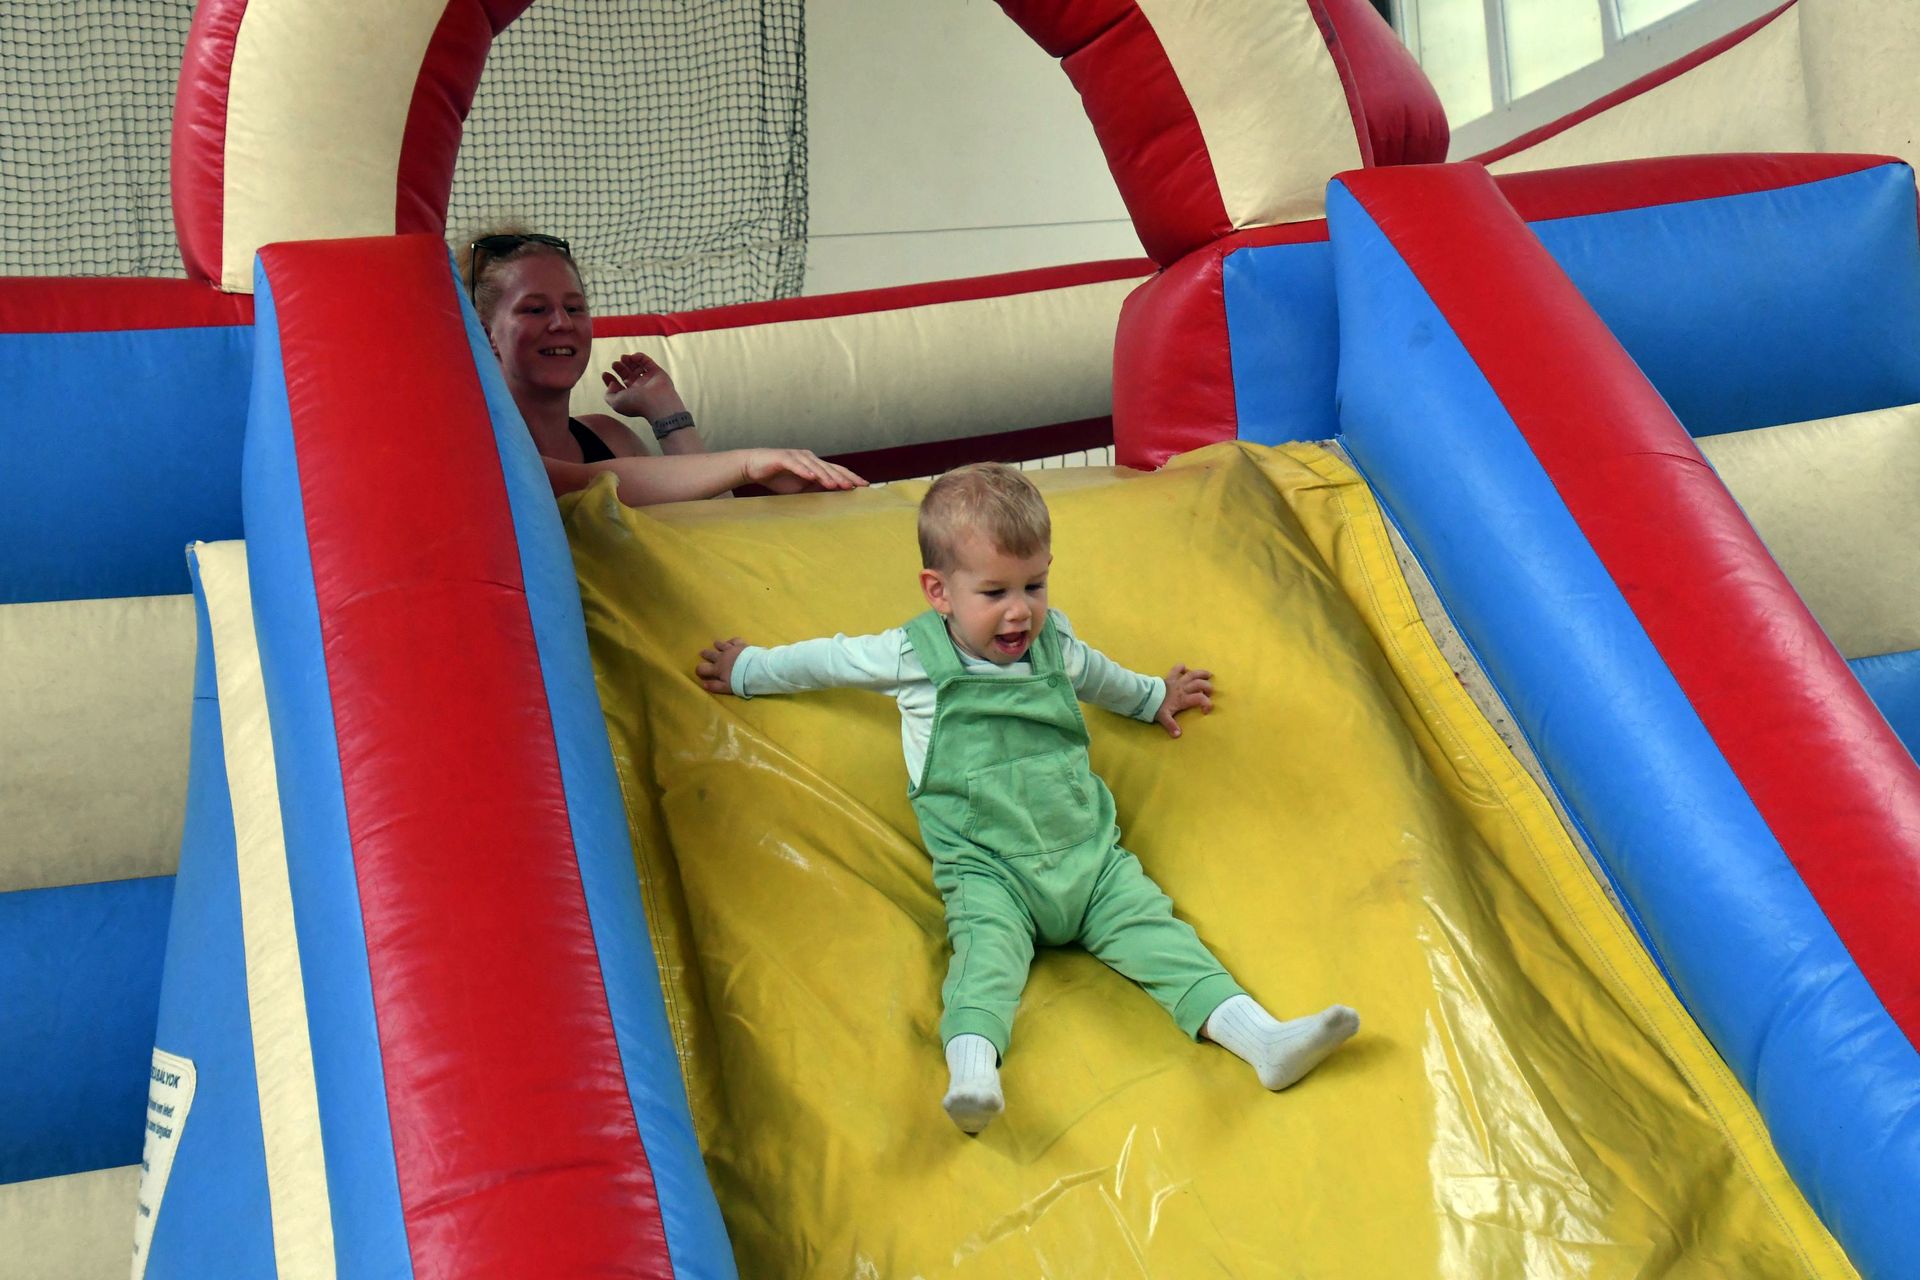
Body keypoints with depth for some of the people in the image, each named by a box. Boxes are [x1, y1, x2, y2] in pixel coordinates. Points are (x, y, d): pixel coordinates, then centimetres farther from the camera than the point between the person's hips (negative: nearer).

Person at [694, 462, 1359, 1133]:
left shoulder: (1053, 641, 12)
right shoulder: (913, 655, 0)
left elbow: (1094, 673, 36)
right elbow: (826, 660, 17)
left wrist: (1153, 696, 53)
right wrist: (745, 669, 28)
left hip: (1091, 856, 4)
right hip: (986, 870, -4)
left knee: (1154, 928, -14)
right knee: (987, 947, -32)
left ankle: (1261, 1037, -27)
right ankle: (971, 1070, -55)